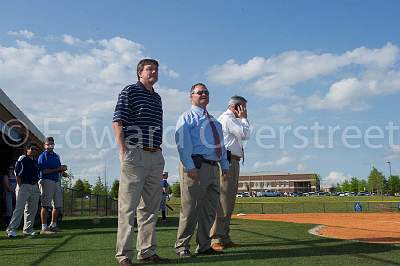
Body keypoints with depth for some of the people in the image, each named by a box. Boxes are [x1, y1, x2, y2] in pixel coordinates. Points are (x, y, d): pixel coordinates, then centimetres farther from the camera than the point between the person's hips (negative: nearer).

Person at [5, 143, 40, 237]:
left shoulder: (36, 161, 16)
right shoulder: (22, 159, -3)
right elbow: (17, 174, -7)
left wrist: (38, 187, 11)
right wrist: (20, 187, -13)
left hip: (34, 187, 7)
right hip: (24, 186, -7)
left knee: (32, 210, 9)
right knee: (19, 208, -12)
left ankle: (28, 229, 17)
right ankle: (11, 229, -10)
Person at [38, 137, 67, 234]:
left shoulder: (56, 156, 20)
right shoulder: (43, 156, -3)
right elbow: (44, 171, -14)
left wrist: (63, 169, -1)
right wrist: (58, 169, -16)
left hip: (57, 181, 8)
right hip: (47, 181, -8)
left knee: (58, 205, 10)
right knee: (45, 205, -8)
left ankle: (53, 225, 22)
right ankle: (44, 228, -7)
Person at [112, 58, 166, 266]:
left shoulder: (157, 98, 21)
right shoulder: (130, 92, 0)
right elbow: (117, 123, -7)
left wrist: (159, 152, 14)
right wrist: (124, 151, -15)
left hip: (155, 156, 8)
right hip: (135, 154, -7)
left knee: (150, 207, 10)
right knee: (128, 206, -5)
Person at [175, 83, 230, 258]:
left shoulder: (214, 121, 25)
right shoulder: (187, 118, 0)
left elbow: (221, 145, 26)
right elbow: (183, 143, -12)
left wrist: (225, 165, 16)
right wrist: (190, 166, -21)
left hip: (214, 167, 8)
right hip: (196, 166, -8)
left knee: (210, 209, 11)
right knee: (190, 208, -6)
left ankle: (204, 246, 20)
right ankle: (182, 246, 5)